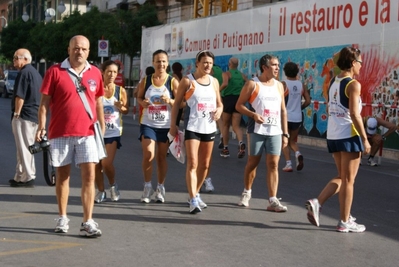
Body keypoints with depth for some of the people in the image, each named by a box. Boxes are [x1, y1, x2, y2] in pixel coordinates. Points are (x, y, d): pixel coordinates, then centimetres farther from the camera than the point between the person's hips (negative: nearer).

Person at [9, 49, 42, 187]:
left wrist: (16, 113, -13)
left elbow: (20, 96, -20)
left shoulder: (24, 73, -14)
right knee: (26, 147, 14)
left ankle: (28, 177, -1)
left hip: (24, 115, -10)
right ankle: (20, 177, 20)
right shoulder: (35, 72, 17)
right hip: (34, 115, 10)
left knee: (24, 148, -4)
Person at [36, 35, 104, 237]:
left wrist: (102, 125, 13)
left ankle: (88, 222, -3)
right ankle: (62, 218, 23)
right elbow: (45, 101, -2)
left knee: (89, 176, -6)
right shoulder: (55, 72, -1)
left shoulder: (95, 73, 7)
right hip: (60, 133, -1)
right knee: (62, 175, 10)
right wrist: (42, 126, -10)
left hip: (87, 133, 1)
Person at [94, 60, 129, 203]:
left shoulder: (121, 91, 0)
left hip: (113, 132, 0)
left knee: (107, 163, -10)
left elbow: (126, 110, 10)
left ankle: (113, 185, 18)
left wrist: (121, 108, -12)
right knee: (97, 164, 4)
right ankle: (100, 191, 22)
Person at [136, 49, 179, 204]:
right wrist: (142, 102, -9)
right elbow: (139, 97, 14)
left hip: (166, 125, 0)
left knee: (162, 157, 8)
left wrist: (170, 101, -20)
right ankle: (147, 186, 7)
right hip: (148, 124, 0)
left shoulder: (173, 82, -2)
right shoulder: (145, 81, 3)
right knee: (148, 154, -11)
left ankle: (160, 188, 22)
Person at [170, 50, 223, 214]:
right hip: (192, 127, -6)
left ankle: (196, 194, 29)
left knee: (205, 165, 13)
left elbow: (219, 103, 19)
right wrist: (173, 124, -7)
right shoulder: (187, 81, -3)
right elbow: (177, 103, -1)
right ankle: (193, 201, -15)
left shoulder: (214, 81, 11)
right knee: (192, 163, -13)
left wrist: (219, 110, -4)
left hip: (209, 127, 6)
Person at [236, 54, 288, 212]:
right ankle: (247, 192, 29)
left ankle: (273, 200, -5)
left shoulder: (279, 85, 12)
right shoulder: (252, 84, -2)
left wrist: (285, 133, 9)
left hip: (275, 132, 3)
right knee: (252, 162, 8)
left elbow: (283, 110, 14)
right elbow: (239, 105, -3)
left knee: (273, 164, -4)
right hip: (257, 131, -3)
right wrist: (253, 115, -20)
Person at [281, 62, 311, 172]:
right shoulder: (301, 85, 3)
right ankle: (298, 154, -10)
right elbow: (308, 101, 2)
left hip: (285, 117, -3)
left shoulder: (284, 84, -8)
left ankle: (288, 164, 0)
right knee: (292, 141, 19)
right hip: (297, 117, 4)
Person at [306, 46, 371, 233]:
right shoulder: (353, 84, -12)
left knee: (341, 177, 19)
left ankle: (317, 203, 5)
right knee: (348, 180, 3)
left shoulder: (332, 82, 10)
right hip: (349, 136, -7)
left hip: (332, 135, 7)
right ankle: (344, 222, 9)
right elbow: (354, 114, -17)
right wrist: (365, 139, -13)